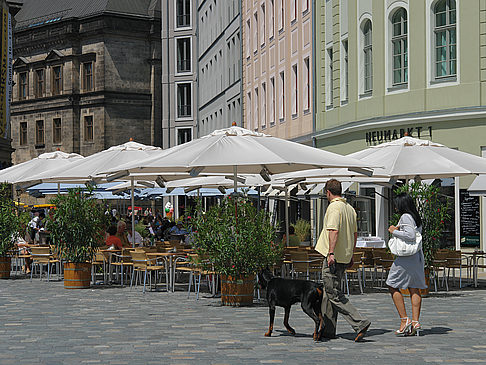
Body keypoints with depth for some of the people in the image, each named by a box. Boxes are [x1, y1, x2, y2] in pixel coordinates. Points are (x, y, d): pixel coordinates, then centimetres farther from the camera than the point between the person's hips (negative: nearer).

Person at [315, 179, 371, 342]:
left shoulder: (334, 207, -13)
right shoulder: (350, 208, 15)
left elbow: (334, 231, -23)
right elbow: (355, 234, 20)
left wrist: (331, 253, -26)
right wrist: (350, 254, 25)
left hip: (334, 257, -9)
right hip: (345, 257, 9)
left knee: (334, 294, -9)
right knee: (329, 293, 16)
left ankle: (360, 323, -17)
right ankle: (328, 330, 18)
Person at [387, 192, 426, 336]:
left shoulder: (405, 217, -13)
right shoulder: (416, 217, 15)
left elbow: (411, 235, -25)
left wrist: (394, 231, -13)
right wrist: (397, 230, 14)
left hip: (406, 257, -9)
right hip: (417, 256, 9)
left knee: (393, 286, 0)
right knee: (414, 289, 7)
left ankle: (404, 319, -5)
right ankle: (415, 322, 3)